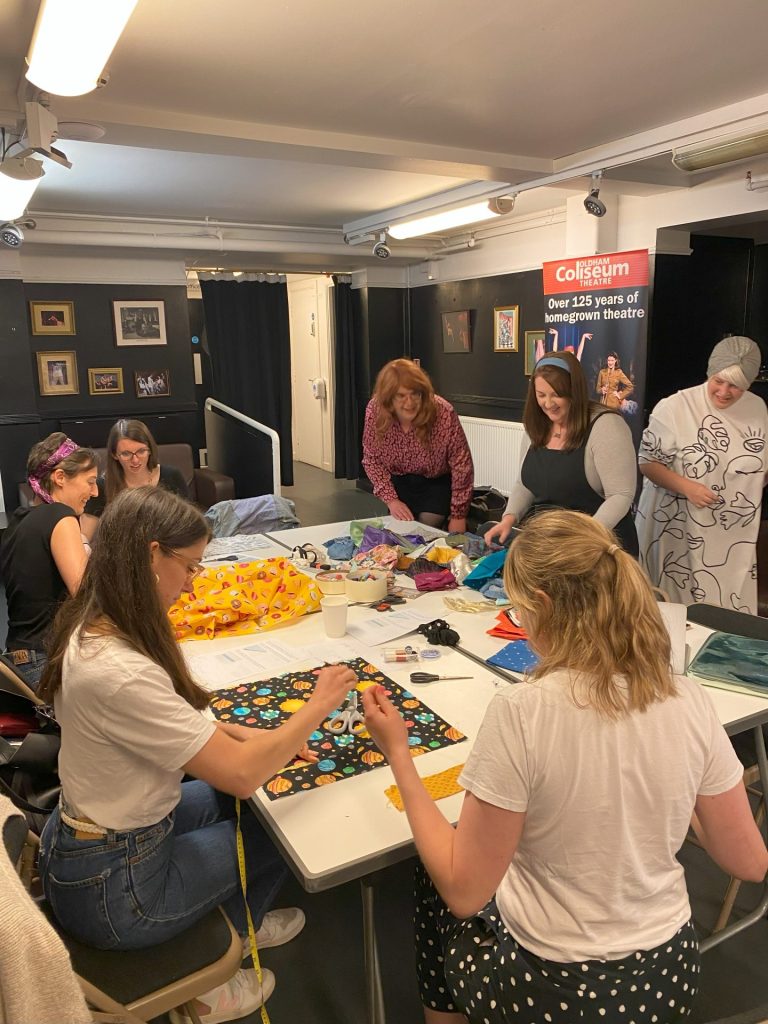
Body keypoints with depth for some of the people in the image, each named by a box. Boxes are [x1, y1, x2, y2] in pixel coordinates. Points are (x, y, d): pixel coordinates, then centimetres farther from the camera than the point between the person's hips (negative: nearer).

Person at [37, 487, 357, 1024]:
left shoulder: (92, 630, -6)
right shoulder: (119, 672, -35)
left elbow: (174, 720, 6)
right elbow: (241, 773, -30)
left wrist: (264, 738, -5)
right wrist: (318, 707, -16)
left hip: (88, 828, 8)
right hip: (113, 887, -8)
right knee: (285, 824, 11)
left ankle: (234, 919, 37)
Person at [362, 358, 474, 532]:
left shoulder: (443, 413, -29)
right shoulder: (375, 411, -20)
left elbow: (461, 465, -21)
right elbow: (371, 459, -8)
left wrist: (458, 515, -18)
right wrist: (391, 500, -17)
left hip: (436, 484, -2)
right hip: (399, 484, 3)